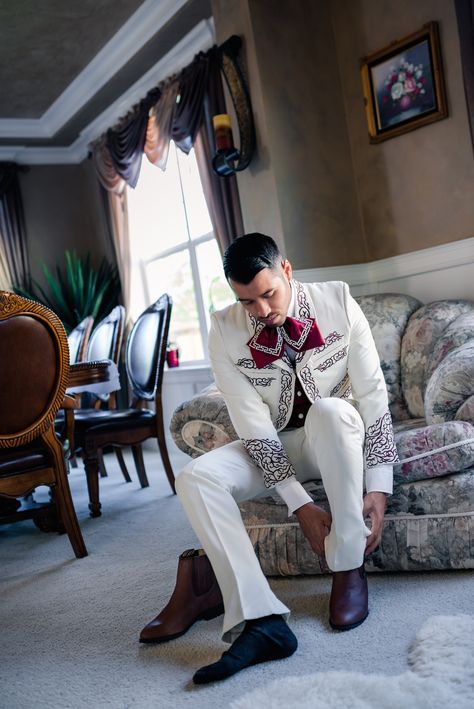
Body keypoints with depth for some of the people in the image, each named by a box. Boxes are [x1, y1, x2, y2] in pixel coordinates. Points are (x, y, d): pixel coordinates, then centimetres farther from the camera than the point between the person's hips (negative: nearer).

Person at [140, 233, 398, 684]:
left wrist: (378, 487, -20)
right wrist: (300, 505, -23)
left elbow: (373, 393, -14)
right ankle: (259, 620, -31)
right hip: (273, 447, 2)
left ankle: (348, 569, -20)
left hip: (336, 441, -1)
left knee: (331, 410, -37)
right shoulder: (225, 330, -13)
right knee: (195, 478, -23)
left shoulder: (337, 301, -14)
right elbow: (253, 425, -17)